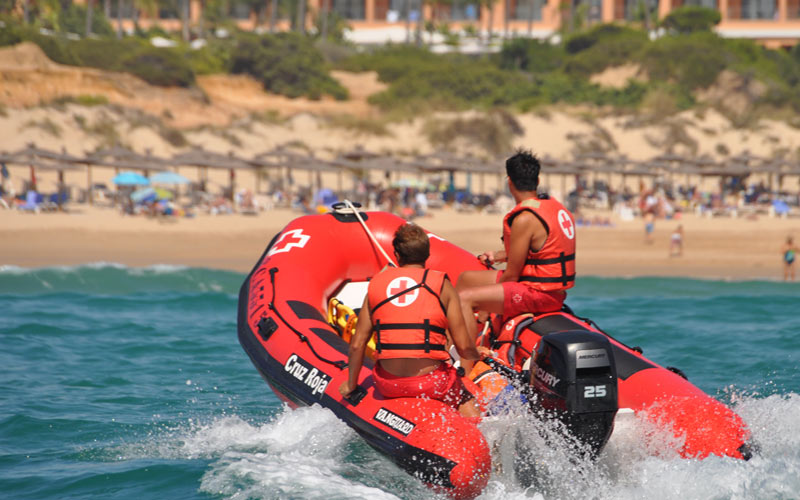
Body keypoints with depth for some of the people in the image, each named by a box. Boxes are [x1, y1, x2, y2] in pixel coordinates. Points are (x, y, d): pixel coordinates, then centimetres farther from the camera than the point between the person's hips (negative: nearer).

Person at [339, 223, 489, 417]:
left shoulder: (376, 284, 8)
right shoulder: (442, 285, -1)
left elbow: (357, 345, 6)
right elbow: (464, 346, -3)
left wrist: (351, 384, 21)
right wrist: (476, 354, 20)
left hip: (388, 386, 3)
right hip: (431, 382, -3)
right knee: (466, 399, 20)